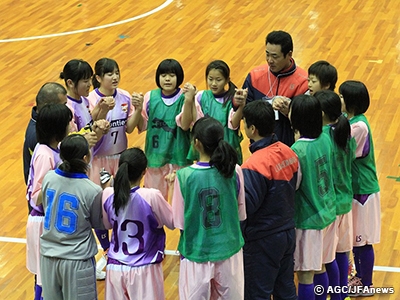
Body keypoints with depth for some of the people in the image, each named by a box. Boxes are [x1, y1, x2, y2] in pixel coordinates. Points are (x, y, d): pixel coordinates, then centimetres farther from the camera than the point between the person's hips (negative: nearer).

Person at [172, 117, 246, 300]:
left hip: (196, 252, -1)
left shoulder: (184, 176, -15)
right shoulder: (234, 171, -10)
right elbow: (241, 214, 0)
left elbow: (179, 222, -7)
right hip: (229, 250, 1)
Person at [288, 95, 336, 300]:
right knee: (319, 269, 20)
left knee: (305, 275, 2)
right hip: (325, 212, 7)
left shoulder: (297, 150, -22)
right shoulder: (325, 139, -1)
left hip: (306, 219, -7)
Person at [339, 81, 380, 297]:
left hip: (362, 190, -9)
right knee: (355, 237, 19)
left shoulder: (359, 126, -23)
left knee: (362, 240, 4)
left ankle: (366, 285, 17)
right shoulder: (349, 120, 3)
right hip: (353, 188, 9)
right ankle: (359, 277, 33)